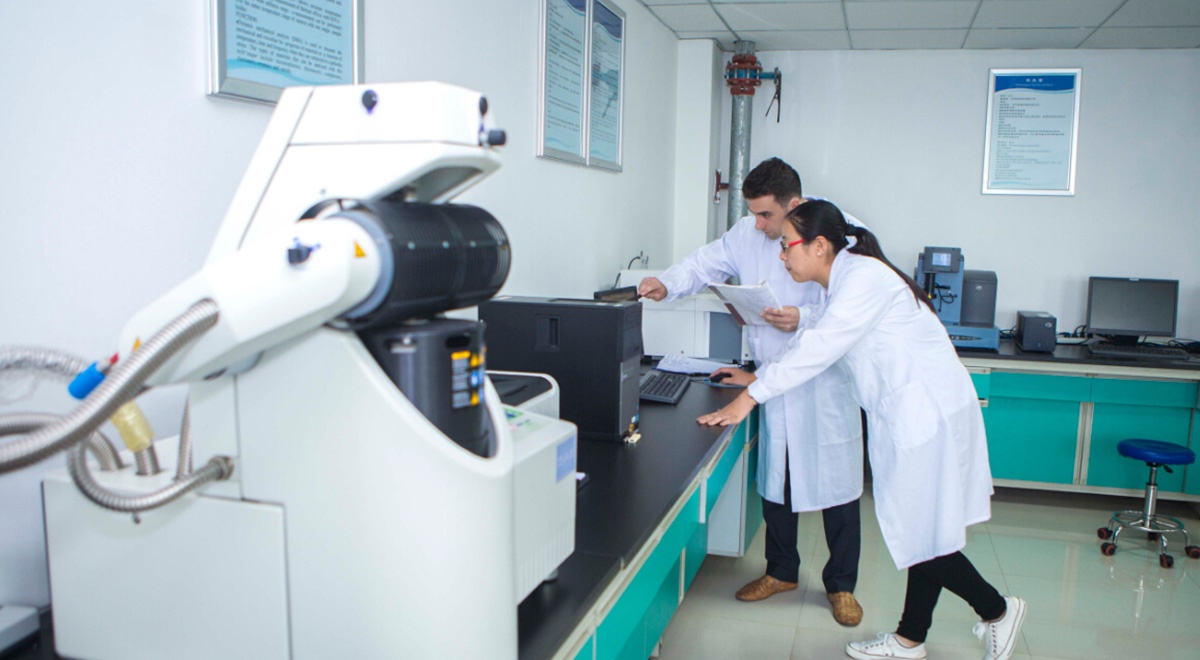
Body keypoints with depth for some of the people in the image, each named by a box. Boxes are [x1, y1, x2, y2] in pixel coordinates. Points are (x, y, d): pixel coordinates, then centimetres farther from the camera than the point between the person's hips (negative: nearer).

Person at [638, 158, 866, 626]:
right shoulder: (748, 233, 1)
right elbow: (706, 263, 9)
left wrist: (805, 320, -30)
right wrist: (667, 284, -8)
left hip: (827, 378, -5)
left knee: (836, 481, 5)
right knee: (774, 478, 15)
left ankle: (841, 584, 26)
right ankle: (782, 571, 36)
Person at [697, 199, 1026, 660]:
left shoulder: (863, 277, -19)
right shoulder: (843, 282, 11)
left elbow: (818, 347, -26)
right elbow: (814, 340, 20)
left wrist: (750, 398, -25)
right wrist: (758, 377, 19)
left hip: (929, 413, -10)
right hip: (910, 415, 10)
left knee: (921, 536, -1)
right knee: (917, 534, 15)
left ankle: (997, 612, 21)